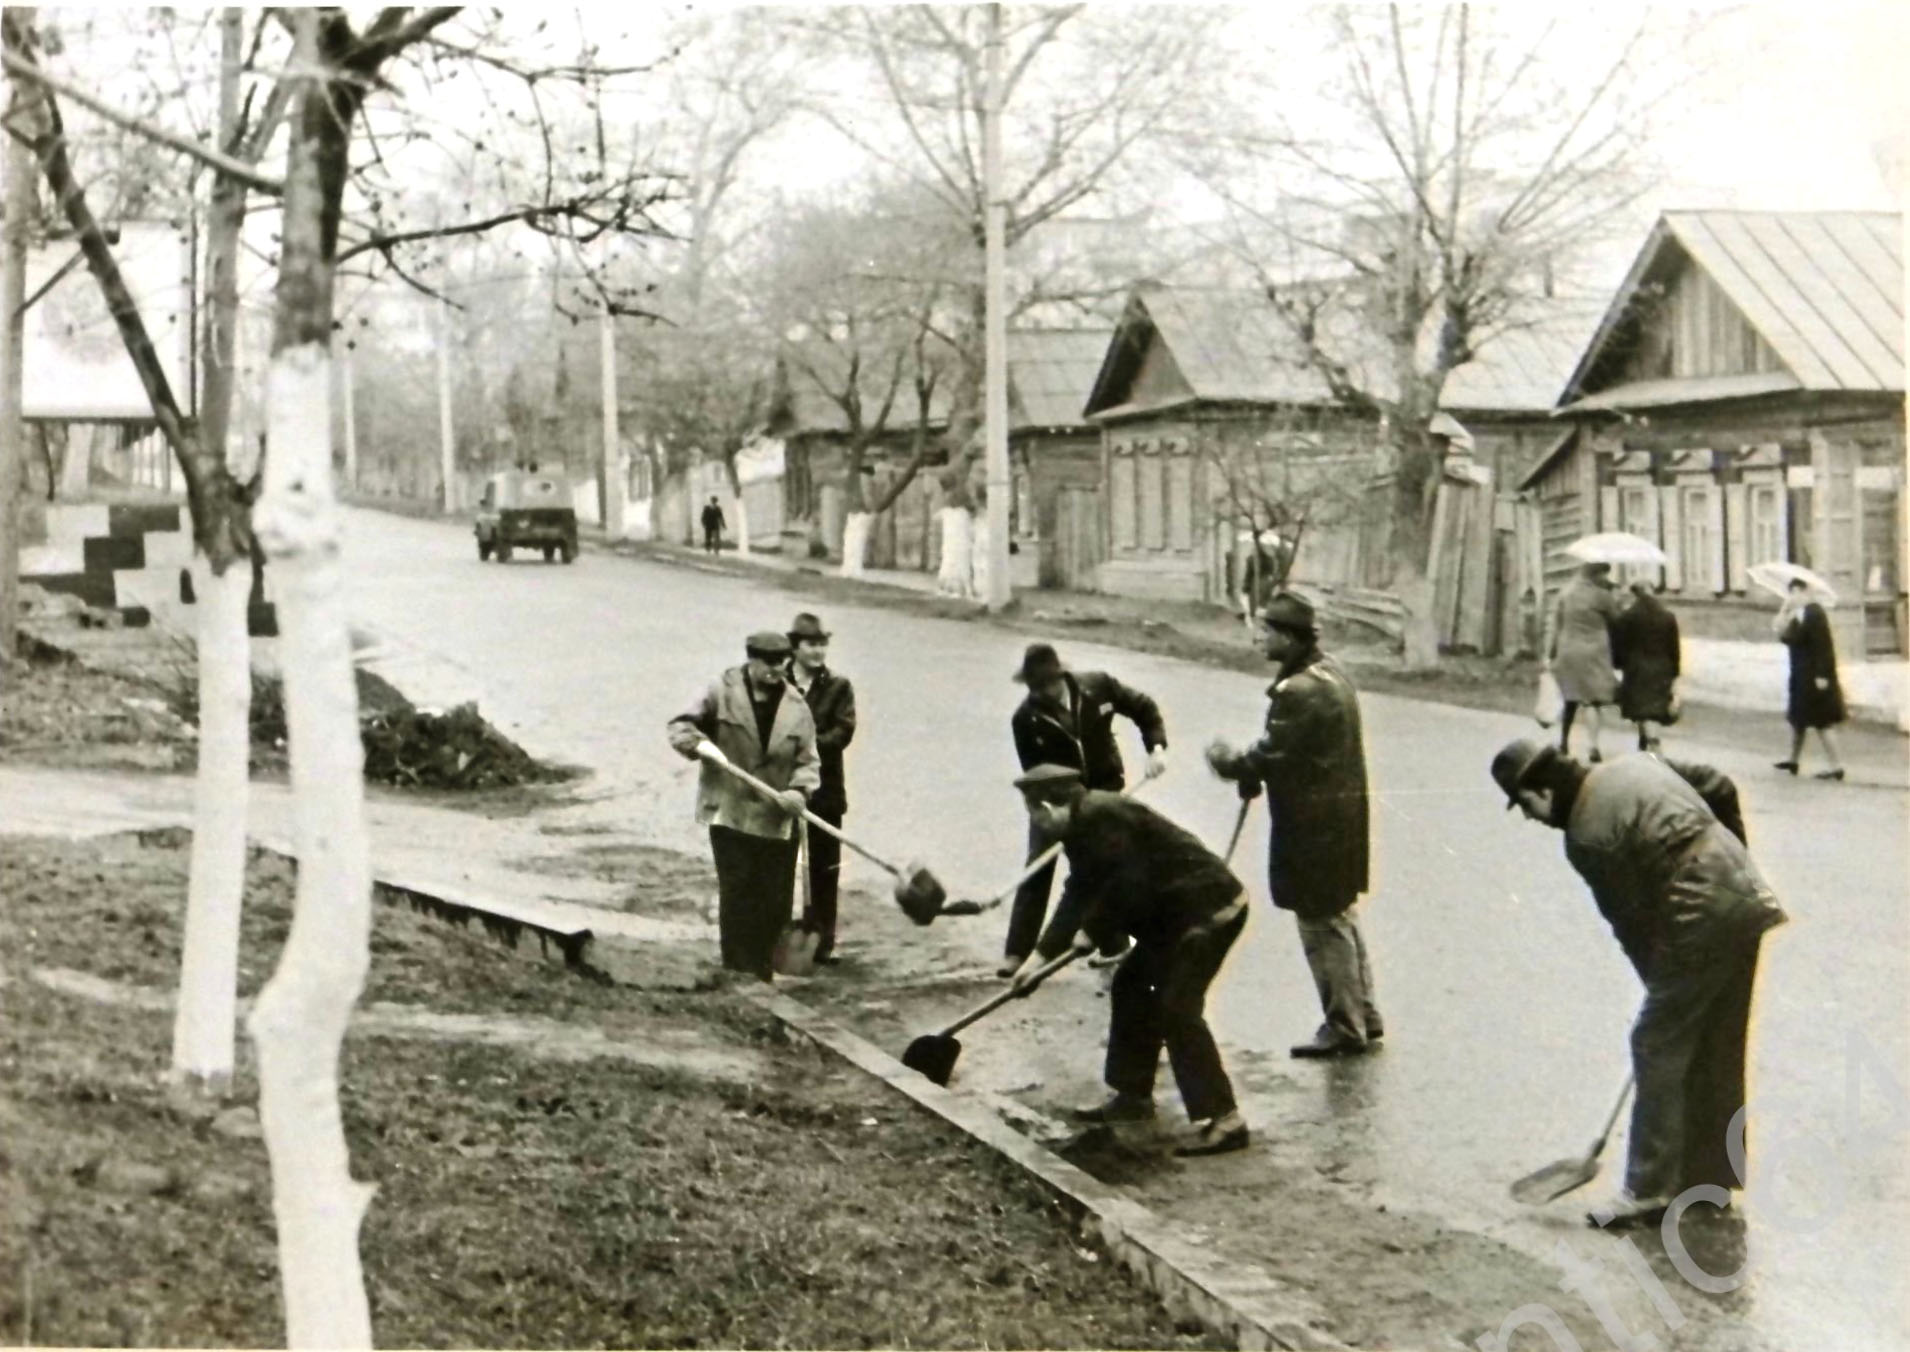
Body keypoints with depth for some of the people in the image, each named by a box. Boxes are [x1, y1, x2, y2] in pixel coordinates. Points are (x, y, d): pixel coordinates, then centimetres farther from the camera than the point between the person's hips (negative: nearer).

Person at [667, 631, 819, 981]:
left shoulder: (796, 709, 4)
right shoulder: (722, 693, -2)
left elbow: (808, 761, 4)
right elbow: (680, 727, 2)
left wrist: (800, 791, -15)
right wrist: (699, 744, -20)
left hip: (777, 819, 3)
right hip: (730, 812, -3)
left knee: (776, 903, 5)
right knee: (737, 896, -3)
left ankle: (761, 972, 20)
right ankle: (738, 975, 5)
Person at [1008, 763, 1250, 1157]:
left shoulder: (1101, 817, -21)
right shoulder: (1082, 825, 13)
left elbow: (1127, 887, -24)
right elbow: (1079, 892, 17)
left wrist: (1094, 931, -10)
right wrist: (1042, 953, 14)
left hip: (1210, 908, -11)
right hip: (1177, 910, 11)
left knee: (1175, 1007, -15)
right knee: (1130, 988, 17)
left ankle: (1223, 1119, -14)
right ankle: (1133, 1095, 27)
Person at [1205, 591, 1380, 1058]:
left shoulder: (1298, 692, -24)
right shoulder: (1329, 674, 10)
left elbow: (1271, 756, -23)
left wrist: (1226, 761, -6)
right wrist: (1250, 771, 5)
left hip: (1312, 826, -10)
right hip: (1340, 815, 10)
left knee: (1323, 924, 2)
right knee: (1339, 918, 20)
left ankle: (1345, 1026, 11)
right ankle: (1363, 1016, 29)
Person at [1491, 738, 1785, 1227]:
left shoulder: (1586, 838, -11)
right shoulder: (1635, 764, 11)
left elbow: (1630, 917, -6)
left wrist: (1660, 980, 7)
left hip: (1700, 925, -9)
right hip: (1752, 902, 9)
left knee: (1658, 1050, 1)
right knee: (1721, 1053, 17)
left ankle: (1649, 1190, 3)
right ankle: (1711, 1174, 27)